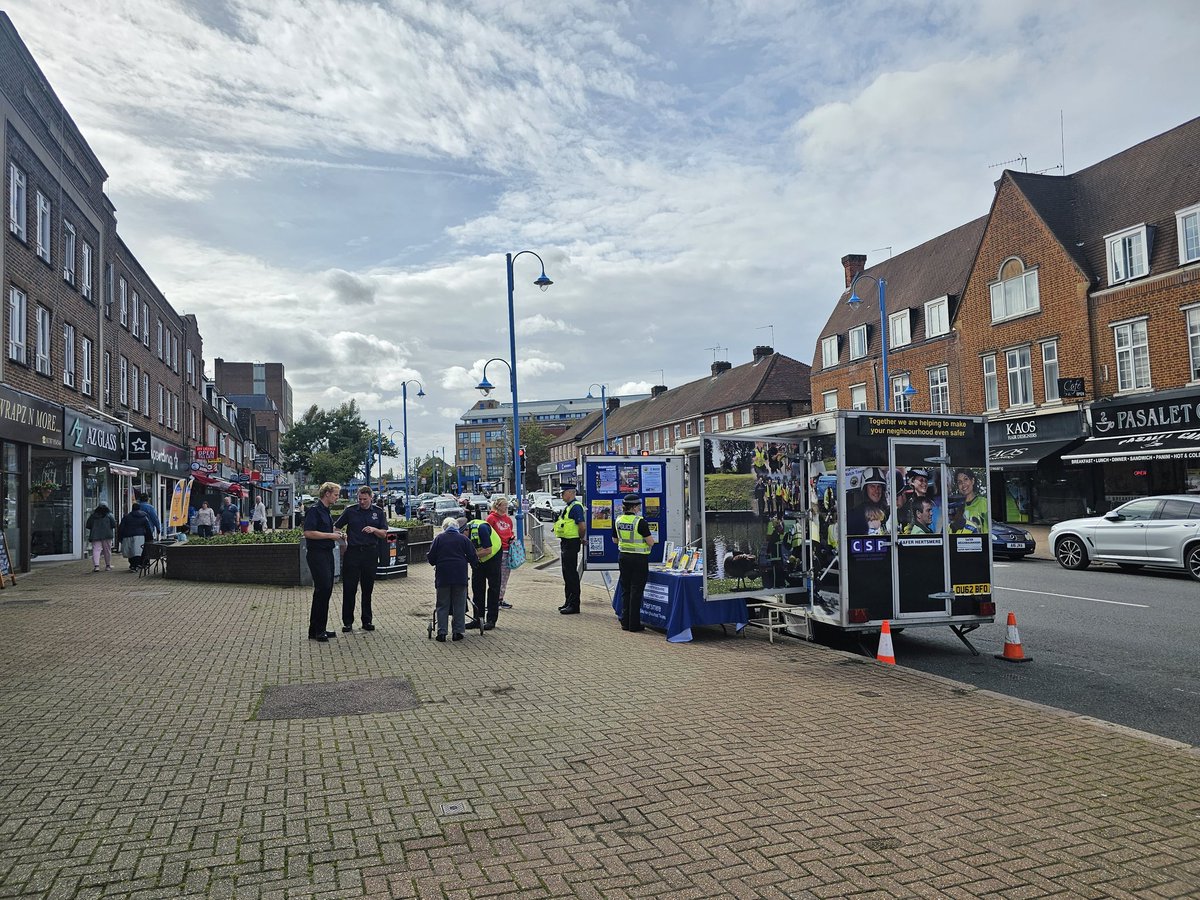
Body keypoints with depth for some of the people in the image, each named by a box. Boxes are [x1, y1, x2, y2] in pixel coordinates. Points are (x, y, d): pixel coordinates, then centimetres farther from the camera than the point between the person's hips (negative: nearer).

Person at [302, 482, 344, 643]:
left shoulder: (325, 510, 18)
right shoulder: (314, 510, -13)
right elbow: (308, 533, -22)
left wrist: (335, 534, 12)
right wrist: (330, 535, -17)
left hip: (327, 553, 10)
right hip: (317, 554, -10)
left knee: (326, 590, 10)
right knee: (322, 589, -12)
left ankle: (319, 629, 17)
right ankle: (315, 631, -7)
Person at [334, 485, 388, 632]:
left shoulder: (378, 512, 8)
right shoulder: (350, 511, 5)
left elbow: (384, 533, 7)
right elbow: (335, 527, 9)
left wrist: (374, 529, -12)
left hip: (370, 553, 1)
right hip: (352, 552, -1)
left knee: (368, 589, 7)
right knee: (349, 588, -1)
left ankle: (367, 621, 16)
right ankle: (347, 621, 8)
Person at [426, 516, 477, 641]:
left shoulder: (438, 538, 3)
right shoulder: (463, 538, 3)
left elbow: (431, 558, 3)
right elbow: (473, 557, 3)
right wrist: (474, 565, 23)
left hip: (443, 576, 0)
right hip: (460, 576, 0)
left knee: (443, 605, 7)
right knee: (459, 605, 8)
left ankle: (441, 632, 6)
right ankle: (457, 632, 8)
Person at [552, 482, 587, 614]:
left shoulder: (576, 507, -16)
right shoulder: (568, 507, 15)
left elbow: (583, 526, -22)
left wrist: (581, 539, -8)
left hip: (571, 544, -10)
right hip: (565, 543, 10)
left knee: (571, 574, -6)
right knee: (567, 574, 15)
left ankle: (574, 605, -1)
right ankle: (569, 602, 24)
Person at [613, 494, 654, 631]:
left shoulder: (618, 521, 2)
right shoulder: (640, 522, -17)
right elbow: (651, 542, -15)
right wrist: (649, 536, 5)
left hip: (623, 557, 6)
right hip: (639, 558, -6)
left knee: (625, 589, 14)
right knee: (636, 590, 2)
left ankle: (625, 622, 18)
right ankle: (634, 624, 6)